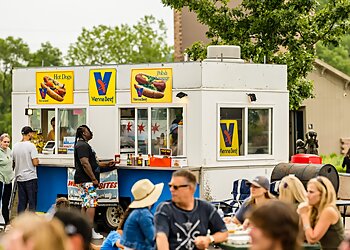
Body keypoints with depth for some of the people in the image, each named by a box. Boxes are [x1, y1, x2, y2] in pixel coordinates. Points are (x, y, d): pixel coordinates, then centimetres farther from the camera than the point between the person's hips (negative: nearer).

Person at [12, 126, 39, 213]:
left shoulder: (15, 146, 5)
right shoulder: (31, 145, -13)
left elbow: (14, 162, 11)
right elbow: (35, 163, -16)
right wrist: (37, 160, 4)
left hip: (19, 177, 6)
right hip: (30, 177, -6)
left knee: (21, 202, 9)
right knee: (32, 202, 0)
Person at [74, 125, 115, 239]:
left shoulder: (84, 145, 22)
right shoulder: (82, 145, -14)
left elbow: (92, 162, 28)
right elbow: (85, 163, -23)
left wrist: (106, 164, 24)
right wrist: (94, 179, -21)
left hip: (85, 181, 11)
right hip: (86, 180, -11)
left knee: (85, 204, 11)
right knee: (91, 204, -12)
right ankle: (91, 231, -14)